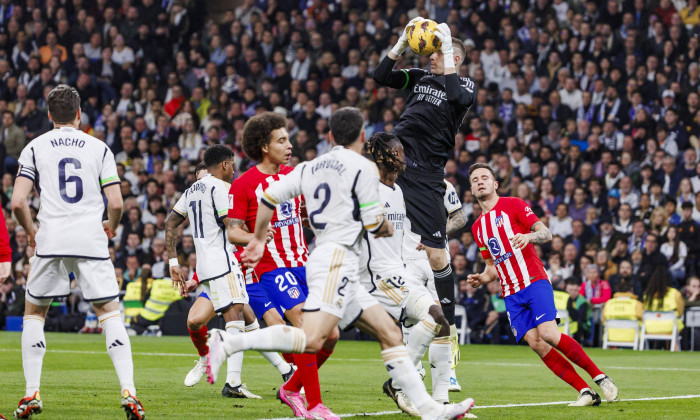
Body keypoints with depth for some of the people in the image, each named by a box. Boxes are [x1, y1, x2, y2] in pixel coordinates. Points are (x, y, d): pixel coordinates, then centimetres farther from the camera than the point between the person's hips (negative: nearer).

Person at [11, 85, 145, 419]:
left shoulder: (35, 147, 7)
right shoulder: (99, 148, 8)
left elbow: (18, 202, -1)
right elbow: (116, 203, 2)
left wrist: (31, 231, 17)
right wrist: (111, 226, 23)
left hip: (50, 241, 0)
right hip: (91, 241, 0)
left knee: (34, 313, 16)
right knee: (110, 313, 5)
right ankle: (129, 393, -9)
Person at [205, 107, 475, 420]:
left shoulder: (309, 167, 17)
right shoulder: (363, 168, -4)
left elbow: (269, 197, 12)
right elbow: (374, 224, -4)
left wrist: (258, 240, 24)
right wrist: (389, 229, 19)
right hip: (337, 257, -9)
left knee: (389, 333, 7)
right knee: (312, 339, -22)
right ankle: (227, 343, -27)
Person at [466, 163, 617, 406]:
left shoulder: (513, 205, 2)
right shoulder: (477, 227, 19)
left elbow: (546, 233, -5)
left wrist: (529, 236, -26)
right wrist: (482, 278, 4)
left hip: (534, 281, -5)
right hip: (511, 293, 5)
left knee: (549, 334, -23)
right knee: (536, 344, -11)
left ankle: (599, 377, -9)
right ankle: (585, 392, -10)